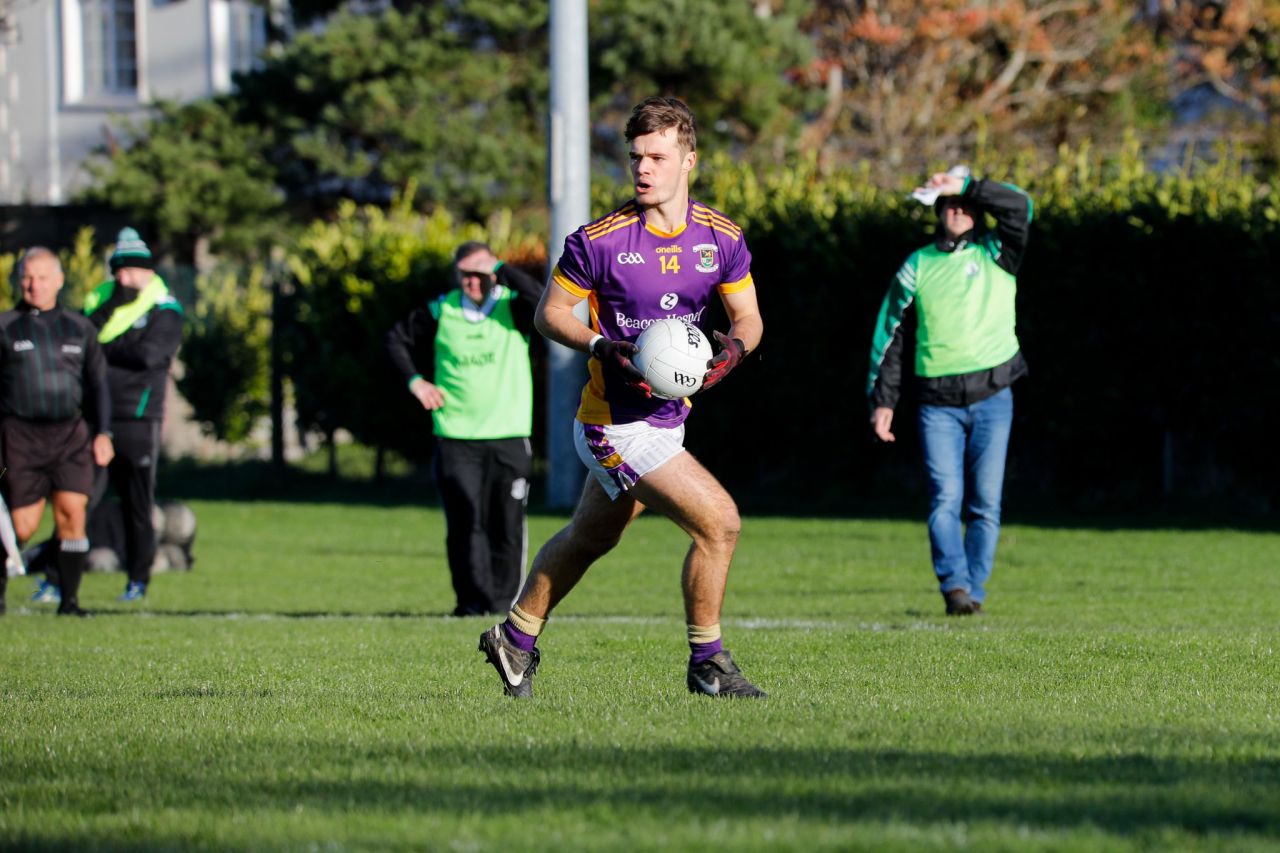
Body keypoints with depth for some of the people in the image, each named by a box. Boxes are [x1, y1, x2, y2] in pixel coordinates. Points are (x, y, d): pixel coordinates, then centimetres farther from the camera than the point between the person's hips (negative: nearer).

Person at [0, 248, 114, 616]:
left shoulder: (79, 328, 13)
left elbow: (97, 382, 18)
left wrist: (103, 432, 6)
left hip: (70, 434, 2)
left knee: (72, 513, -12)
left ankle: (69, 599, -5)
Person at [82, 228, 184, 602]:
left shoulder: (164, 311, 0)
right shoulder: (100, 301, 14)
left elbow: (148, 354, -16)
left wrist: (102, 349, -6)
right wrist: (111, 307, -11)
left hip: (139, 421, -3)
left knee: (138, 507, 3)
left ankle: (138, 580, 14)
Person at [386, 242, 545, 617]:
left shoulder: (512, 307, 1)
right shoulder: (440, 311, 5)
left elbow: (540, 299, -23)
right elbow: (397, 339, 19)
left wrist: (499, 269, -16)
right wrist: (414, 380, 6)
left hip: (509, 437, 0)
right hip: (456, 438, 0)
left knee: (507, 526, 1)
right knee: (465, 522, -7)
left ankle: (502, 602, 10)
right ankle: (473, 600, -3)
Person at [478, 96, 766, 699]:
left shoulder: (722, 238, -2)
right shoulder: (599, 240, -15)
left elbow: (748, 315, 5)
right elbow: (550, 312, -5)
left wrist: (734, 346, -17)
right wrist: (602, 347, -23)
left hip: (666, 417, 7)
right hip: (618, 422, -7)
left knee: (590, 538, 23)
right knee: (719, 522, -15)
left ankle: (516, 638, 42)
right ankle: (707, 664, -1)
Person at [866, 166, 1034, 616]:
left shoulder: (996, 254, 7)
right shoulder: (917, 265, 10)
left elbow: (1019, 206, -12)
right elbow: (889, 331, 13)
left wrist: (964, 185, -15)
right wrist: (882, 399, 9)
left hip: (992, 397, 0)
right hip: (938, 402, 0)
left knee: (985, 502, -2)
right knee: (945, 498, -13)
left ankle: (974, 590, 5)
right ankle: (954, 585, -18)